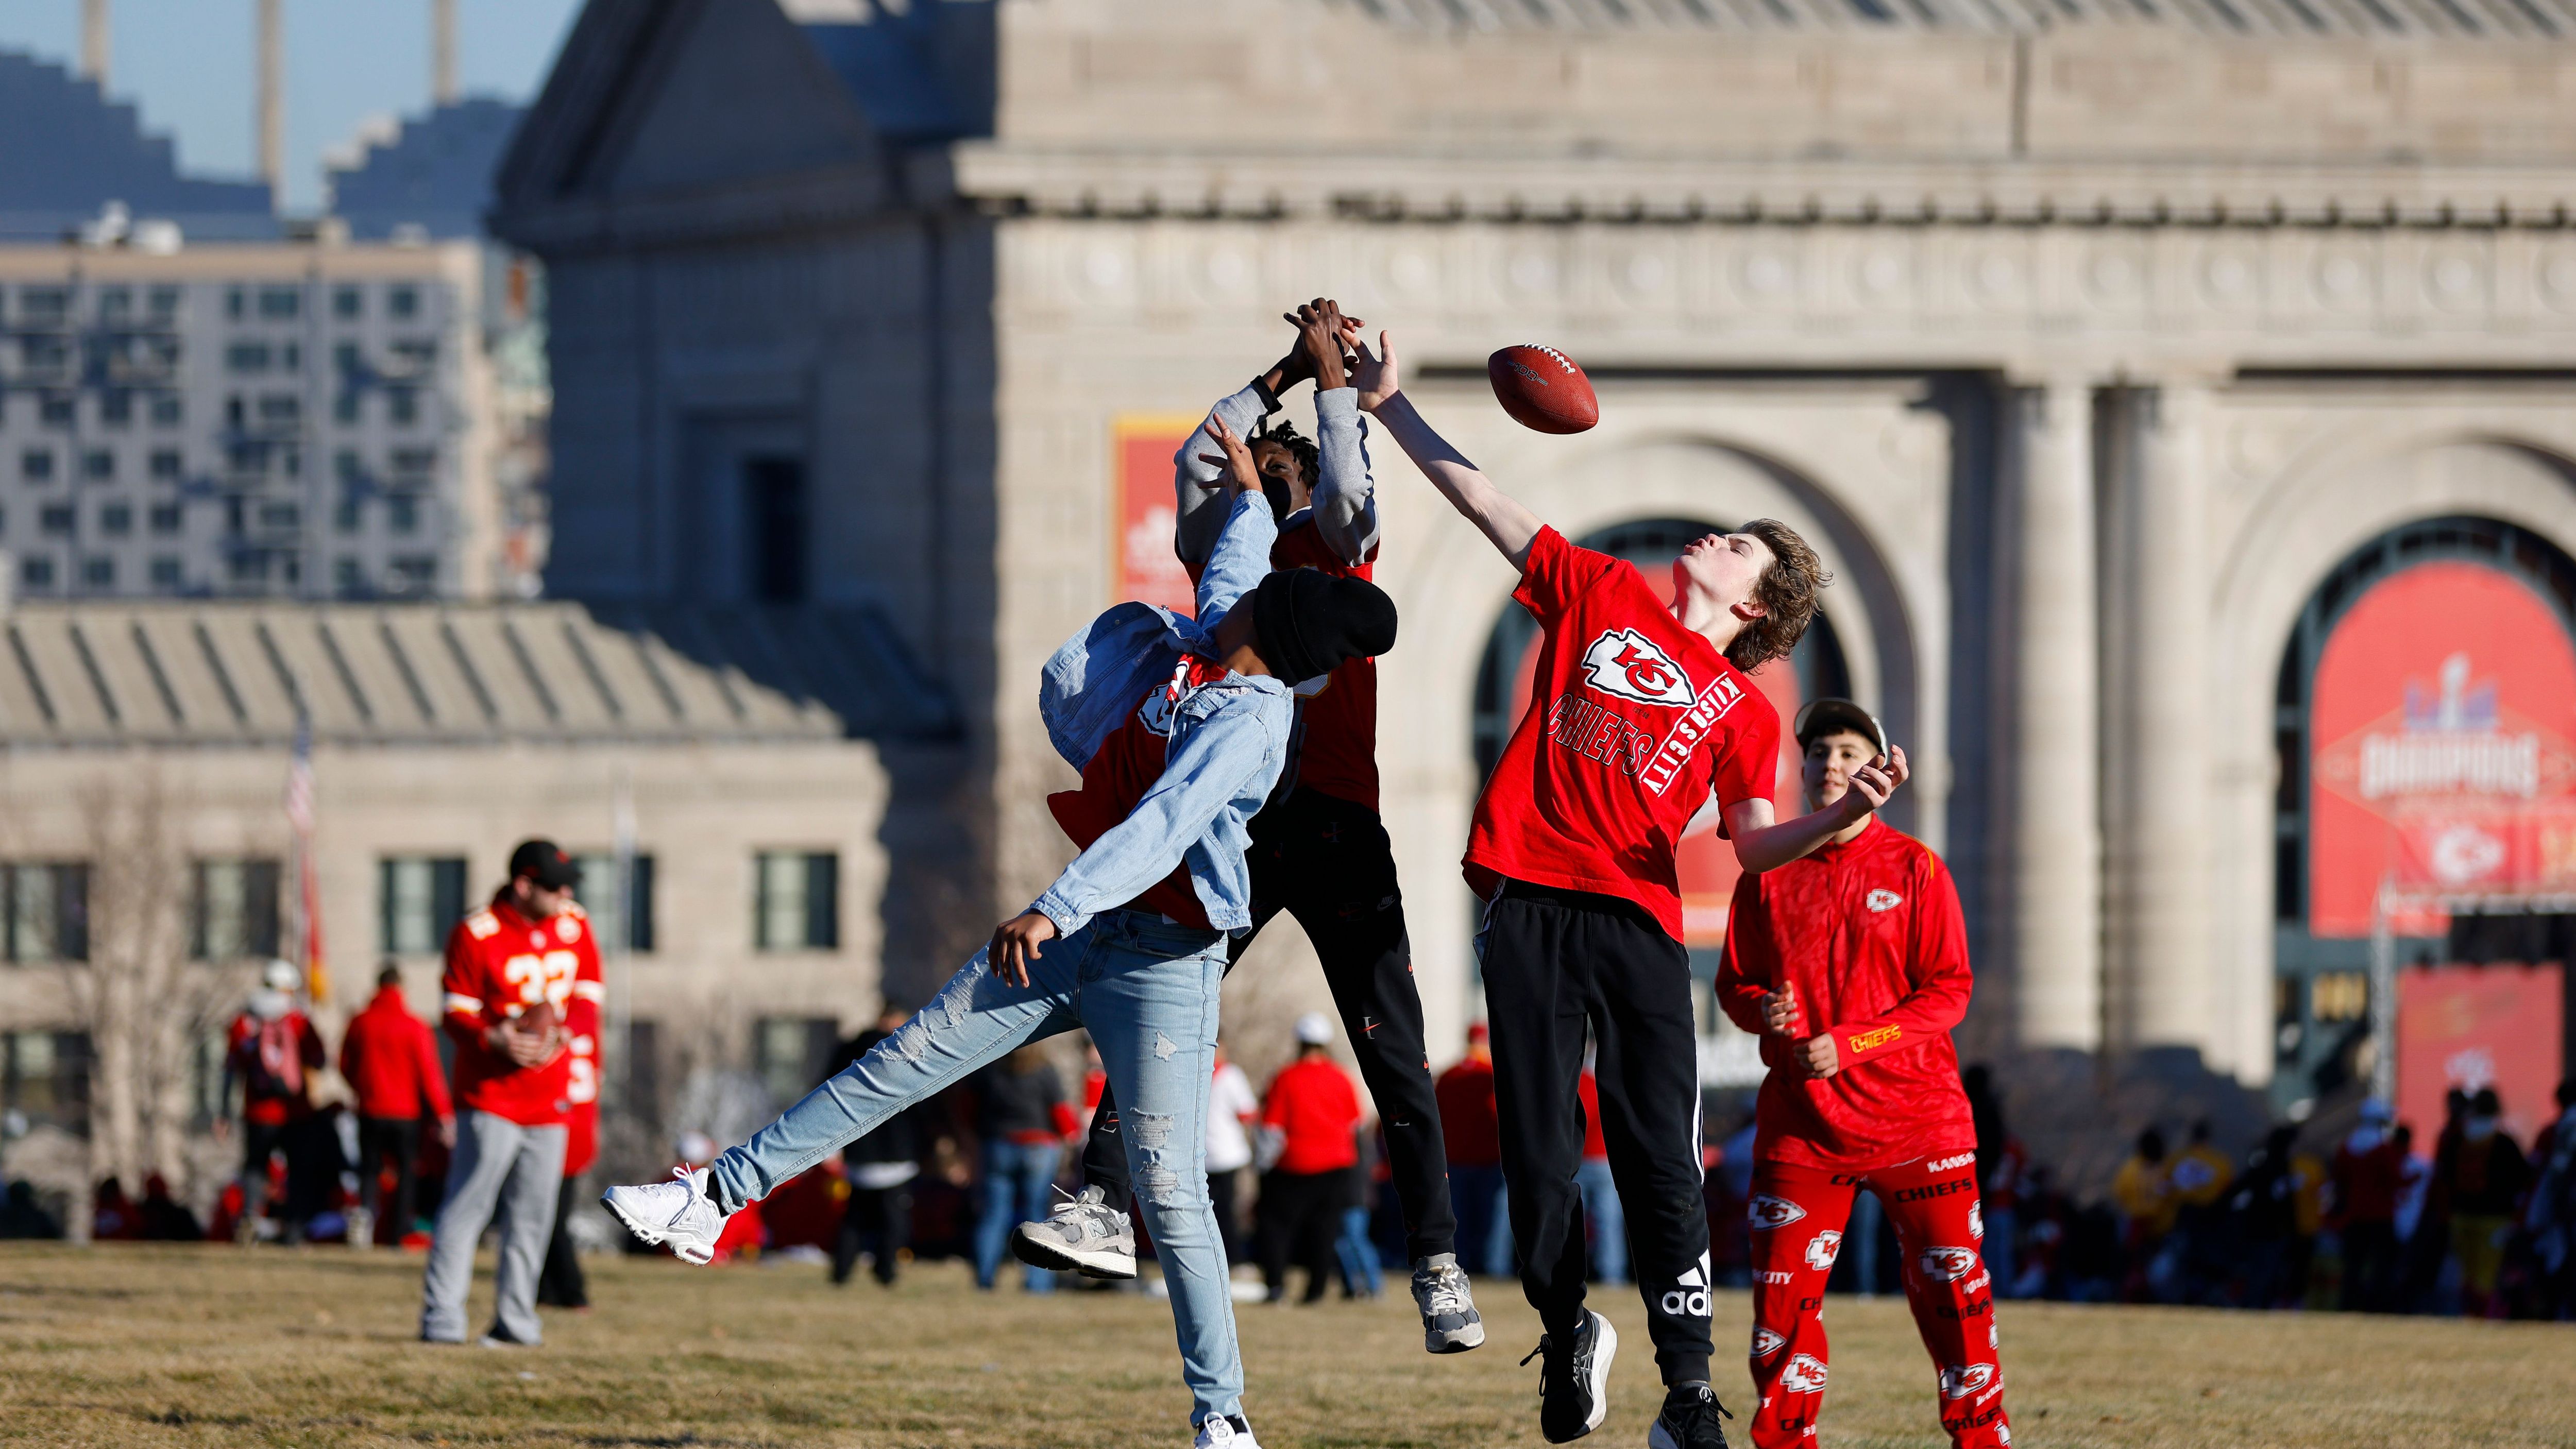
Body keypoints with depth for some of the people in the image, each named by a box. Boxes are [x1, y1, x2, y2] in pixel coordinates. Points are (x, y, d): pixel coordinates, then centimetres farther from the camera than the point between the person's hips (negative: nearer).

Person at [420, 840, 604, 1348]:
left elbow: (588, 996, 11)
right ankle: (441, 1319, -10)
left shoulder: (574, 927, 7)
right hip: (491, 1094, -6)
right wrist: (493, 1040, -27)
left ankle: (515, 1320, 13)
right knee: (468, 1204, -10)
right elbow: (457, 1013, -7)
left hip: (550, 1096, 6)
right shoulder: (476, 935, -9)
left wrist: (562, 1035, -9)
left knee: (532, 1214, 6)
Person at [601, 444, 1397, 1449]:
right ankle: (714, 1198, 4)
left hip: (1162, 959, -9)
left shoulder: (1246, 722, -21)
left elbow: (1158, 833, -35)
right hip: (1079, 927, 9)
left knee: (1169, 1193, -11)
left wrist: (1054, 911, -45)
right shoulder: (1202, 647, 7)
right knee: (901, 1065, 3)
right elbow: (1231, 574, 32)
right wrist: (1249, 494, 51)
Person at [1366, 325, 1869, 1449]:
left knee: (1661, 1160, -9)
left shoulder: (1741, 712, 14)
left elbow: (1753, 846, 1)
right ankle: (1567, 1336, 20)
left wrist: (1843, 816, -17)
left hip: (1637, 920, -1)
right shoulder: (1602, 595, 18)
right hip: (1528, 902, 1)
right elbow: (1481, 499, 21)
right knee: (1538, 1153, 1)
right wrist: (1389, 405, 20)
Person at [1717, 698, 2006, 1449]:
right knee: (1781, 1294, -2)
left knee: (1951, 1290, -2)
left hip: (1914, 1111, -2)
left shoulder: (1914, 868, 0)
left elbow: (1948, 992, -4)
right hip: (1801, 1119, 2)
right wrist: (1763, 1010, -12)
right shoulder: (1769, 874, 7)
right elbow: (1733, 983, 12)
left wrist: (1849, 1043, -15)